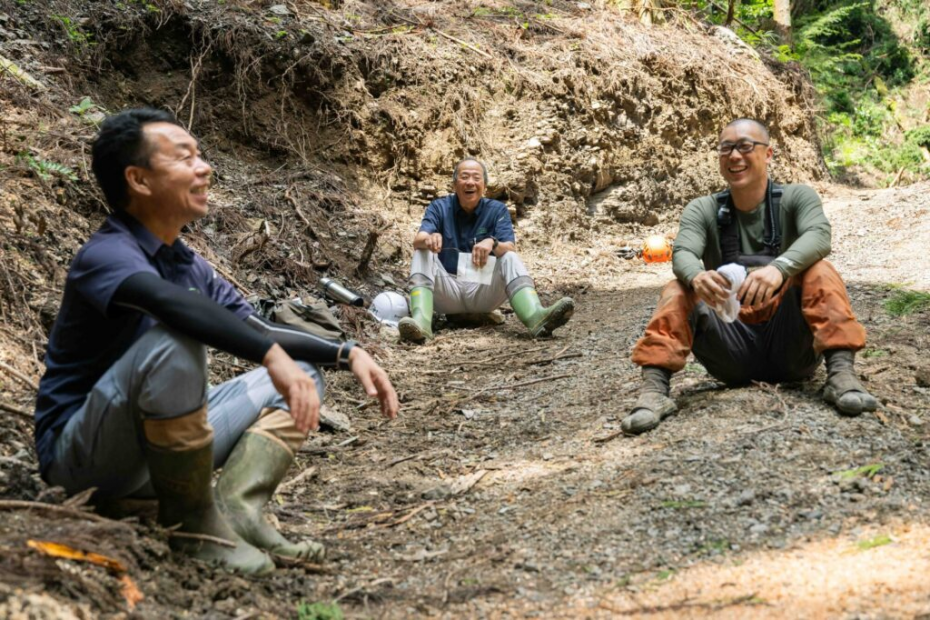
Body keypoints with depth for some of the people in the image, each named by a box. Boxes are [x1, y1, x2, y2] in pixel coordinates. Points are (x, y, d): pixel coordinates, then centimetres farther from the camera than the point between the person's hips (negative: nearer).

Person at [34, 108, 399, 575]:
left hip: (155, 443, 9)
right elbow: (173, 303, -41)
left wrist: (346, 353, -2)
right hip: (80, 451, -8)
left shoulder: (188, 264, 7)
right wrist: (273, 356, -49)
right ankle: (193, 521, -21)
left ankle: (237, 508, -17)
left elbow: (258, 332, 11)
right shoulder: (108, 254, -19)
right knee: (173, 340, -35)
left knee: (299, 375, 6)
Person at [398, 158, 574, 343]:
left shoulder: (497, 210, 2)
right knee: (423, 253, -24)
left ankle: (536, 318, -51)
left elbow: (511, 249, -13)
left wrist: (492, 244, -37)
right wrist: (429, 238, -41)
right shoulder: (439, 207, 1)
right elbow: (417, 241, -16)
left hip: (482, 290, 0)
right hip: (447, 290, 0)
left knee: (510, 259, -24)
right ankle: (421, 323, -50)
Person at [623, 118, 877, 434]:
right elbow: (682, 253, -15)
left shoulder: (797, 198, 1)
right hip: (732, 353, 1)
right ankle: (653, 390, -38)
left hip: (790, 346, -1)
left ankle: (841, 373, -37)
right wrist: (697, 277, -41)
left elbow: (818, 236, -21)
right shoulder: (702, 211, 5)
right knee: (677, 291, -20)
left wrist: (779, 268, -43)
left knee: (818, 271, -23)